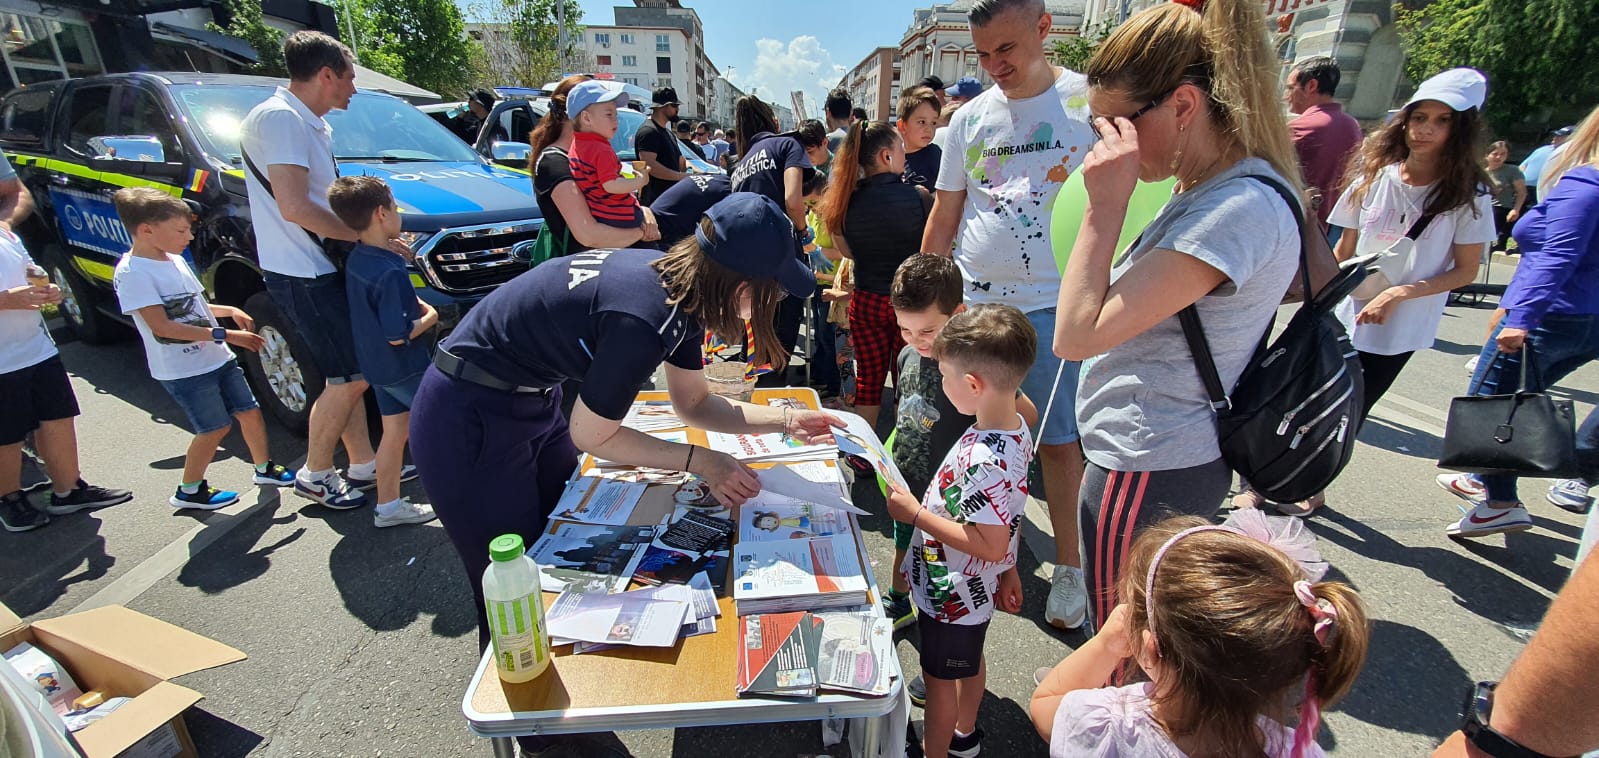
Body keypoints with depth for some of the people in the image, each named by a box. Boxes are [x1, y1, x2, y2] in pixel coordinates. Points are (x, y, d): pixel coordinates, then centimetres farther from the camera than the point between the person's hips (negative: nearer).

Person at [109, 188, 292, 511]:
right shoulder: (132, 272, -17)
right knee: (215, 428, 0)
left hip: (217, 359, 8)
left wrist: (230, 310, 3)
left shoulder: (175, 259, 10)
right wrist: (224, 334, -25)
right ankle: (189, 491, 18)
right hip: (183, 371, -8)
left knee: (249, 411, 12)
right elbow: (162, 326, -22)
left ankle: (263, 469, 29)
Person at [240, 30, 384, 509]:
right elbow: (295, 207, -25)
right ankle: (315, 477, 13)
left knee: (348, 376, 14)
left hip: (322, 268, 10)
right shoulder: (280, 118, -15)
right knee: (350, 378, -4)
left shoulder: (312, 124, 15)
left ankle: (364, 464, 24)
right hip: (301, 274, -10)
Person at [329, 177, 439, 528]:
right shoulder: (390, 271, -25)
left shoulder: (356, 260, 3)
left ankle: (388, 505, 25)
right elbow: (398, 335, -25)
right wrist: (429, 318, -10)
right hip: (404, 368, -8)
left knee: (395, 431, 16)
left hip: (376, 365, 9)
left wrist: (415, 304, 3)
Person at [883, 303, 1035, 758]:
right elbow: (1004, 514, 3)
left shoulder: (986, 461, -37)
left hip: (951, 594, -9)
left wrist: (916, 514, -26)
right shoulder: (1016, 428, -8)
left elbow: (990, 545, -32)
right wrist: (1009, 571, 14)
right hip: (974, 586, 9)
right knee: (970, 660, 30)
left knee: (939, 678, 16)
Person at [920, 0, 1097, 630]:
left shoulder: (1093, 102, 0)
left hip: (1052, 304, -3)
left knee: (1059, 439, 2)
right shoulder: (971, 118, 9)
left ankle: (1069, 566, 17)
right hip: (970, 301, 4)